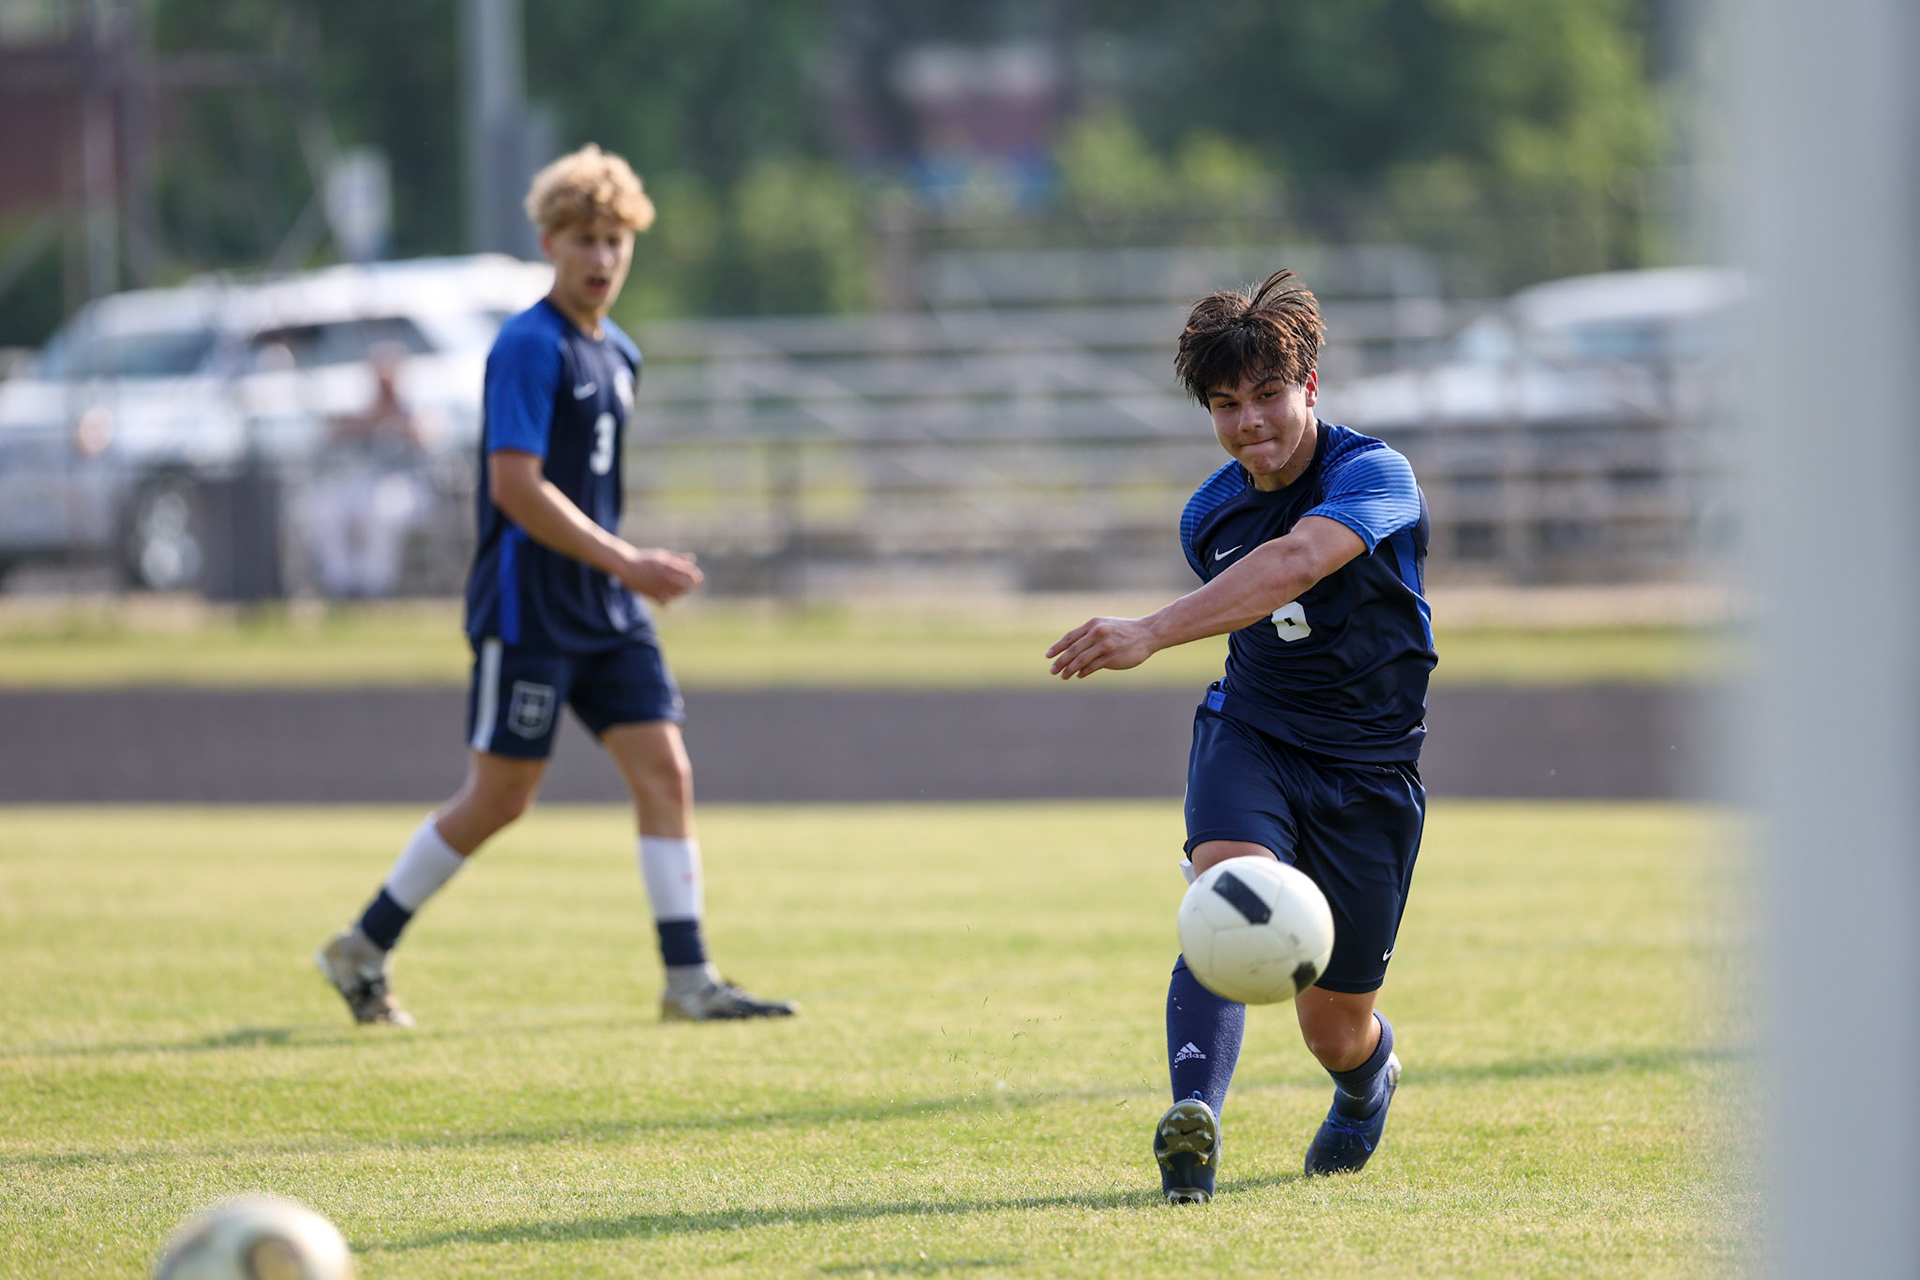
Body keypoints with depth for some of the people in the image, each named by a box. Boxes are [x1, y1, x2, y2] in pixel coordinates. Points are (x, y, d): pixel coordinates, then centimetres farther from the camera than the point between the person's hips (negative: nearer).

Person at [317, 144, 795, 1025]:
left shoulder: (617, 354, 14)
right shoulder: (529, 347, -13)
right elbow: (516, 487, -21)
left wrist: (627, 570, 18)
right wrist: (625, 562, -23)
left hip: (608, 616, 8)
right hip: (527, 611, -8)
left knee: (665, 771, -3)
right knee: (499, 798, -3)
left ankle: (689, 979, -3)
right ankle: (362, 950, 12)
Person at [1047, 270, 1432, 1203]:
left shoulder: (1373, 476, -21)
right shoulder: (1208, 517, 0)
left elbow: (1292, 564, -42)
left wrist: (1150, 634, -53)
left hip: (1368, 767, -3)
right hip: (1250, 732, 3)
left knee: (1335, 1029, 7)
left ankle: (1368, 1083, 46)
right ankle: (1194, 1119, -47)